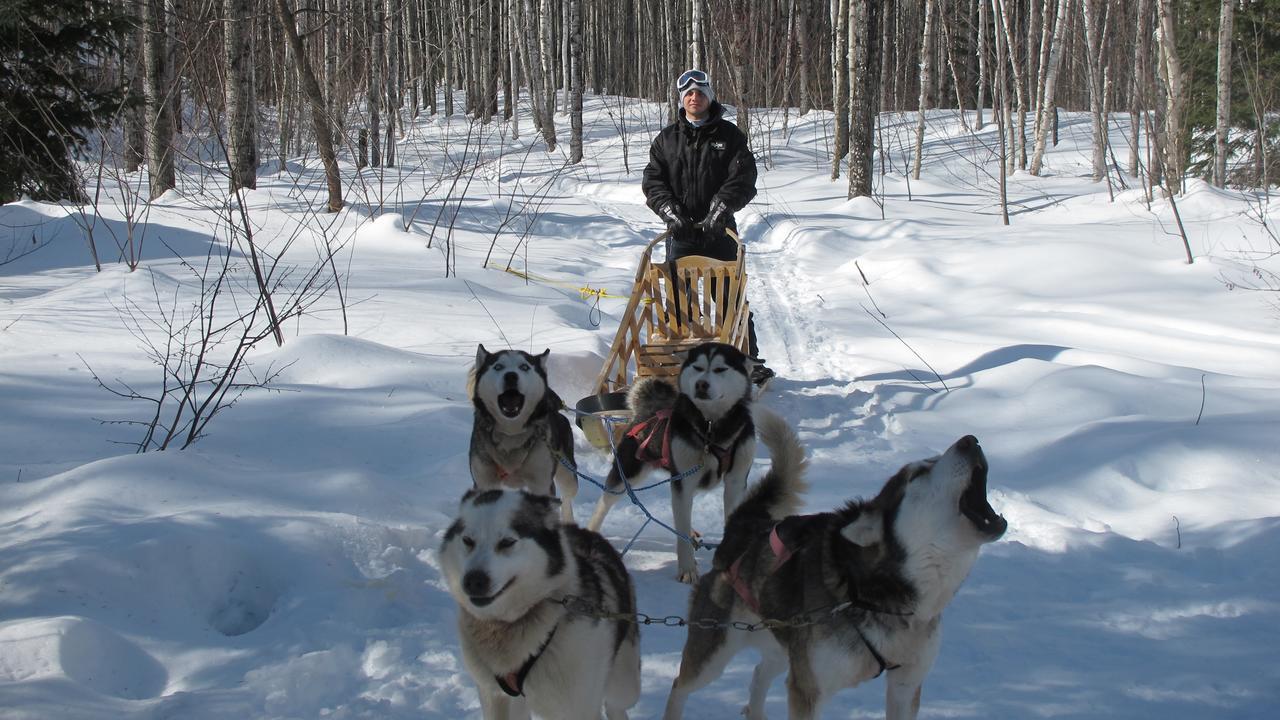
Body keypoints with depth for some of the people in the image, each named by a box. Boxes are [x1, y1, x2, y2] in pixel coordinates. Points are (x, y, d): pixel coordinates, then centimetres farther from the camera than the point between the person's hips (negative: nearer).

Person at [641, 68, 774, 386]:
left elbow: (743, 180, -6)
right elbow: (653, 182, 4)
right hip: (680, 233, 2)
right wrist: (671, 212, -13)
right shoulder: (666, 139, 11)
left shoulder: (729, 136, 4)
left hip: (720, 232, -2)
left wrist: (719, 211, -20)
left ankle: (750, 361, 9)